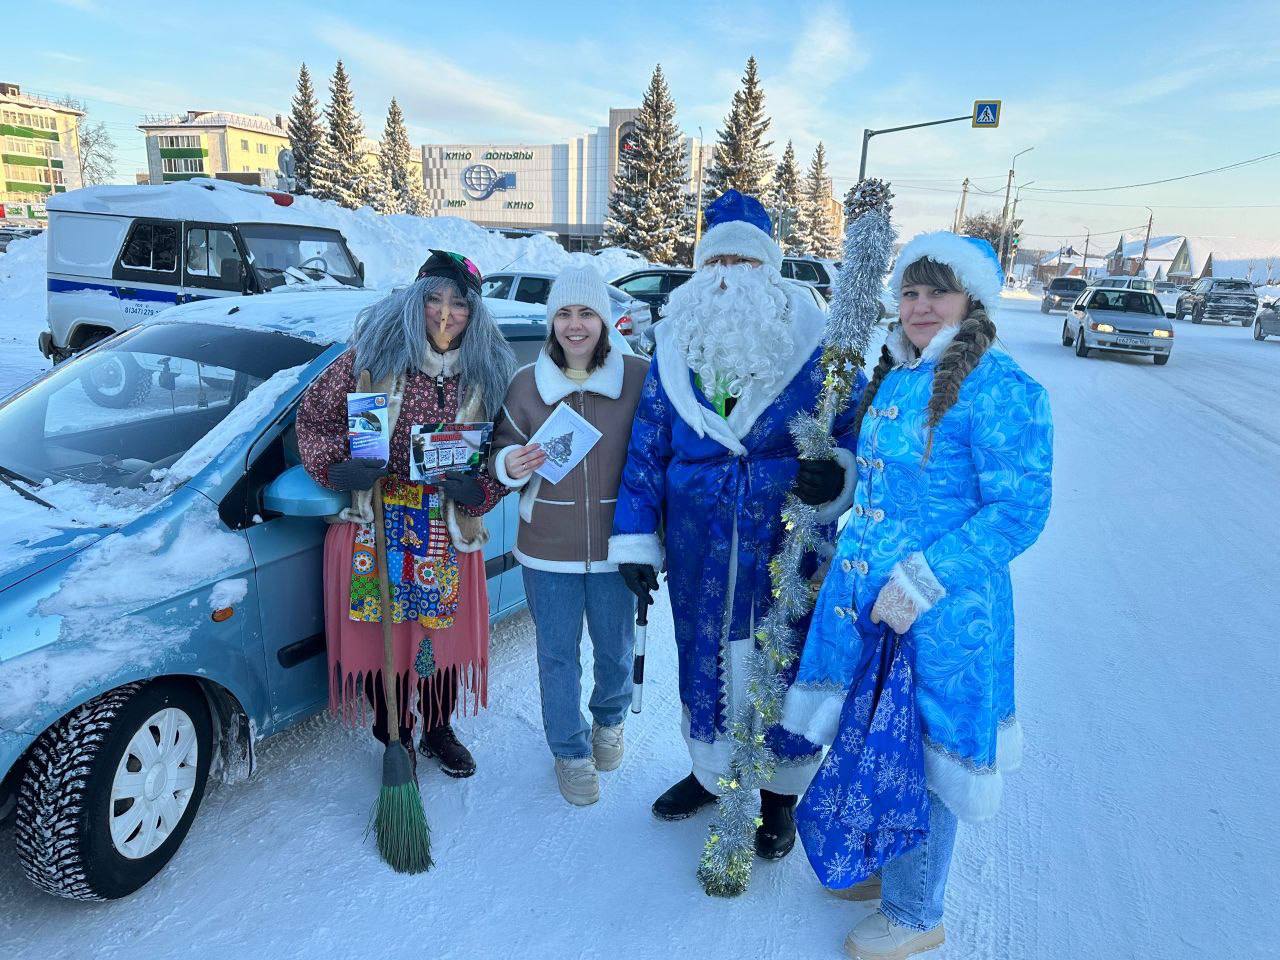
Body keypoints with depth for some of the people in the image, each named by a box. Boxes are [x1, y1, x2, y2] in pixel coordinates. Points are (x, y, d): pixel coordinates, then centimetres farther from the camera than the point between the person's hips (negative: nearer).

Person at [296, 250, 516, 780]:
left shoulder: (486, 373, 3)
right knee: (381, 635, 6)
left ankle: (438, 732, 37)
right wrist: (338, 466, -14)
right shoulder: (374, 354, -3)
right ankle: (395, 739, 30)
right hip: (373, 525, -1)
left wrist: (479, 489, -10)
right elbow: (313, 415, 2)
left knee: (445, 634, 12)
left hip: (448, 530, 2)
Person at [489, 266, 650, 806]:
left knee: (615, 649, 17)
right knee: (558, 654, 12)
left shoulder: (639, 378, -7)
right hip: (547, 549, 1)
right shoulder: (526, 384, -2)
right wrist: (511, 464, -18)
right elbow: (502, 453, 7)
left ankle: (609, 720, 48)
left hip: (615, 546, 0)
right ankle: (570, 750, 35)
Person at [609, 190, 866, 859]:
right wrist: (635, 541, 3)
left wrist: (836, 476, -24)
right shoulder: (673, 355, 3)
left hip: (787, 551, -2)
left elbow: (857, 435, -1)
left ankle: (781, 792, 38)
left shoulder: (815, 350, -7)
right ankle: (708, 771, 45)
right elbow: (645, 452, 6)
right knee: (702, 658, 18)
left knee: (784, 663, 11)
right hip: (698, 554, 3)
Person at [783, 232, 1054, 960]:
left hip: (939, 613, -8)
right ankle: (888, 867, 47)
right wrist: (855, 561, 15)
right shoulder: (893, 376, 8)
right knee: (872, 741, 21)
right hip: (863, 593, 8)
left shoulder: (996, 388, -16)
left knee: (919, 756, 8)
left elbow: (1019, 510, -19)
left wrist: (921, 581, -23)